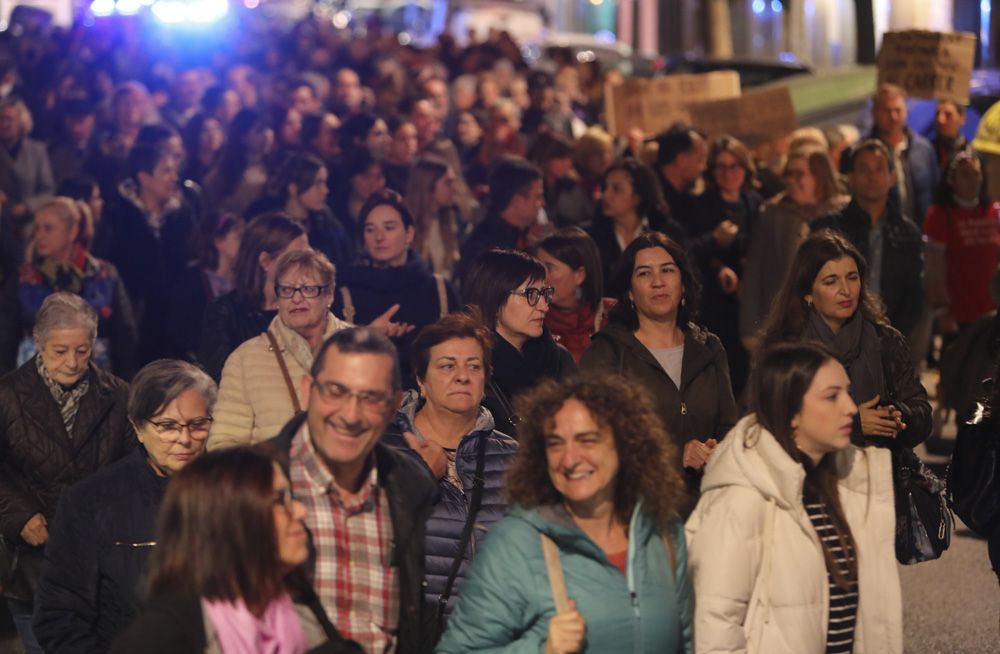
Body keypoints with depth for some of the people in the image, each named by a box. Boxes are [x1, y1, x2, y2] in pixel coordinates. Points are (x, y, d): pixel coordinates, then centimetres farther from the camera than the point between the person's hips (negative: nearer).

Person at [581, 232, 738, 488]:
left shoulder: (708, 350, 17)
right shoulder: (607, 350, 3)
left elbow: (728, 427, 20)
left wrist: (716, 452, -4)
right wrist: (674, 454, -12)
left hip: (699, 496, 3)